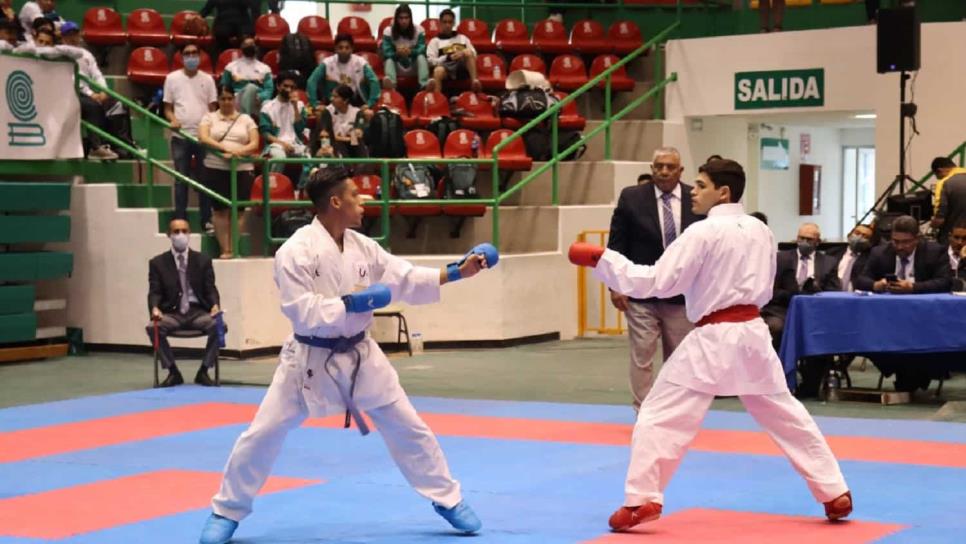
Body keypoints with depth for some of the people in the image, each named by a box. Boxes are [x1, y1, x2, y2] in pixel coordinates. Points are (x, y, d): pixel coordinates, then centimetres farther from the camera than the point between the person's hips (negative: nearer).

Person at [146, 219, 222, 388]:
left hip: (198, 311, 0)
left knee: (218, 326, -31)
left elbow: (210, 289, 5)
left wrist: (215, 305, -17)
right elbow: (154, 292, 2)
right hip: (172, 313, 0)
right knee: (153, 328, -32)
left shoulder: (203, 260, 11)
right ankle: (173, 372, -12)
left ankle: (203, 372, -11)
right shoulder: (158, 263, 8)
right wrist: (155, 308, -21)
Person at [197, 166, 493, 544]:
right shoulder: (296, 251, -18)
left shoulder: (363, 247, 1)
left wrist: (458, 272, -1)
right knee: (263, 435, -2)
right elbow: (302, 313, -24)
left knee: (408, 428, 7)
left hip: (359, 356, 5)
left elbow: (407, 280, 5)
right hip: (309, 359, -5)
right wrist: (351, 304, -23)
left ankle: (448, 500, 22)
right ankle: (226, 512, 15)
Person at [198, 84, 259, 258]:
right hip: (216, 168, -1)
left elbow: (254, 144, 4)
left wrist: (238, 152, -15)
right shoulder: (209, 117, 10)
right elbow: (203, 138, -7)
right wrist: (225, 148, -19)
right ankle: (225, 250, -1)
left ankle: (234, 249, 1)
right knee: (220, 210, -3)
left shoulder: (246, 119, 13)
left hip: (242, 169, 1)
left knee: (237, 211, -2)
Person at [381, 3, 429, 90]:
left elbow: (422, 50, -13)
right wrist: (397, 54, -34)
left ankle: (425, 85, -50)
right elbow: (387, 54, -13)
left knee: (421, 57, -28)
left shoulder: (419, 30, -5)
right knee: (389, 60, -29)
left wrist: (410, 52, -34)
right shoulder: (388, 31, -6)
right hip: (397, 69, 0)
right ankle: (391, 83, -60)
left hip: (414, 68, 0)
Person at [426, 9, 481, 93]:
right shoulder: (435, 41, 20)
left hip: (463, 68, 2)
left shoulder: (462, 38, 29)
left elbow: (474, 54, 20)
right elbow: (431, 61, 7)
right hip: (446, 66, -2)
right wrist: (448, 57, -8)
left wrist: (464, 54, -4)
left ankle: (474, 80, -35)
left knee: (468, 52, -31)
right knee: (438, 70, -39)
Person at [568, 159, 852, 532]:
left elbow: (656, 281, -14)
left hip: (713, 339, -7)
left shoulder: (703, 232, -11)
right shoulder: (760, 231, 10)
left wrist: (600, 259, -10)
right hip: (752, 333, 7)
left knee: (659, 416, -2)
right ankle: (835, 493, 20)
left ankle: (641, 501, -10)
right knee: (787, 416, 17)